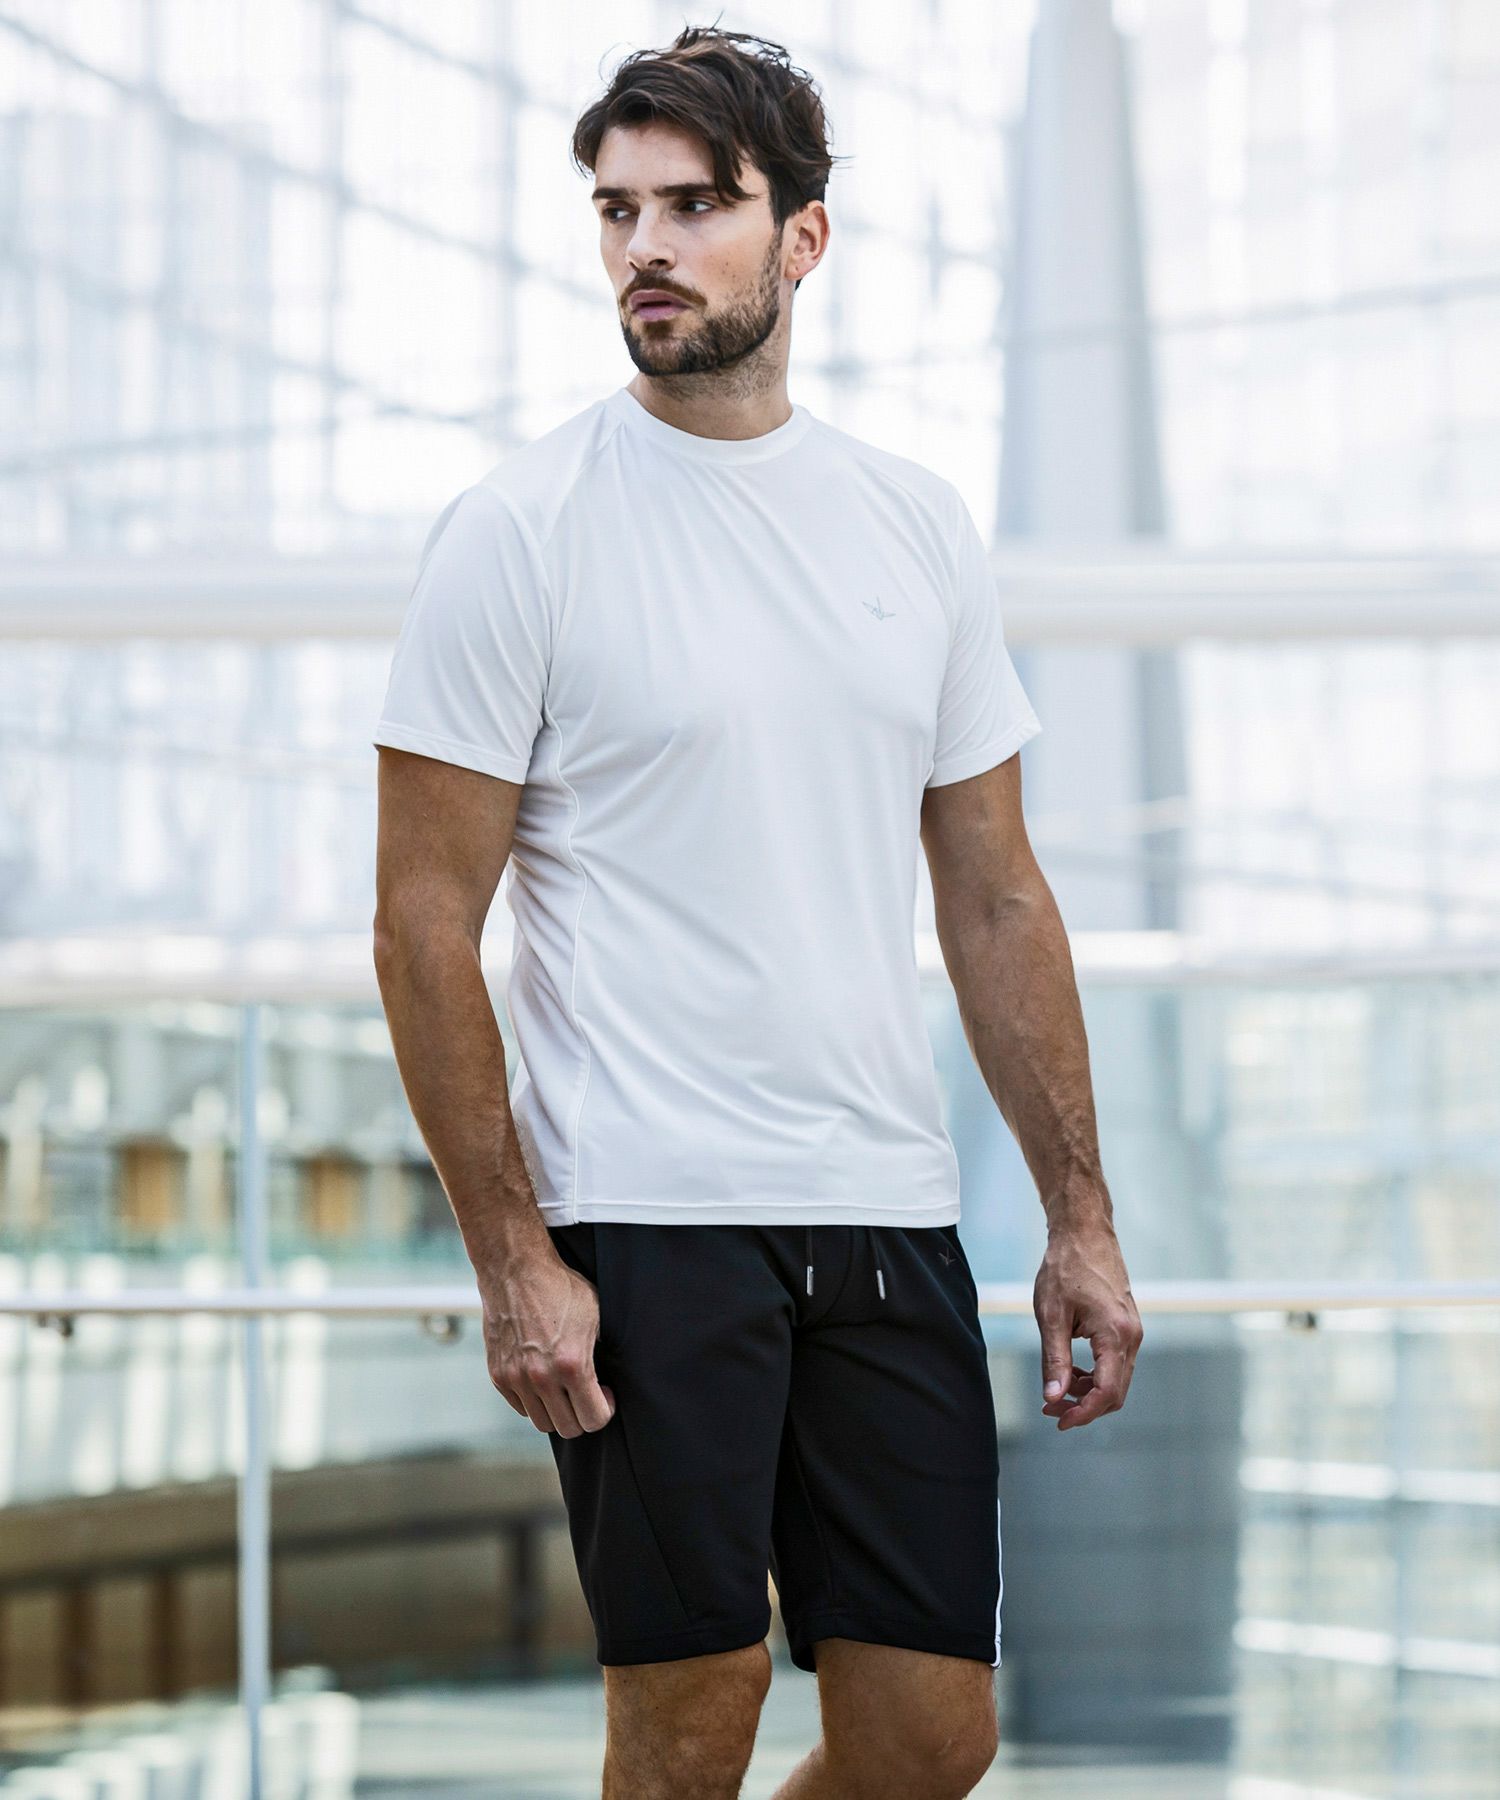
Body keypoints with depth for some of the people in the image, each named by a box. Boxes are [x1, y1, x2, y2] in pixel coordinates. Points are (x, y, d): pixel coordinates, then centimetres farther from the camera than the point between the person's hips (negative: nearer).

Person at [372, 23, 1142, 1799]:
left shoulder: (920, 525, 10)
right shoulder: (519, 529, -5)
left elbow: (995, 897, 15)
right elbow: (425, 922, -6)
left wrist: (1081, 1215, 10)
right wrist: (511, 1258, -13)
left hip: (887, 1208, 5)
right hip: (645, 1217, -5)